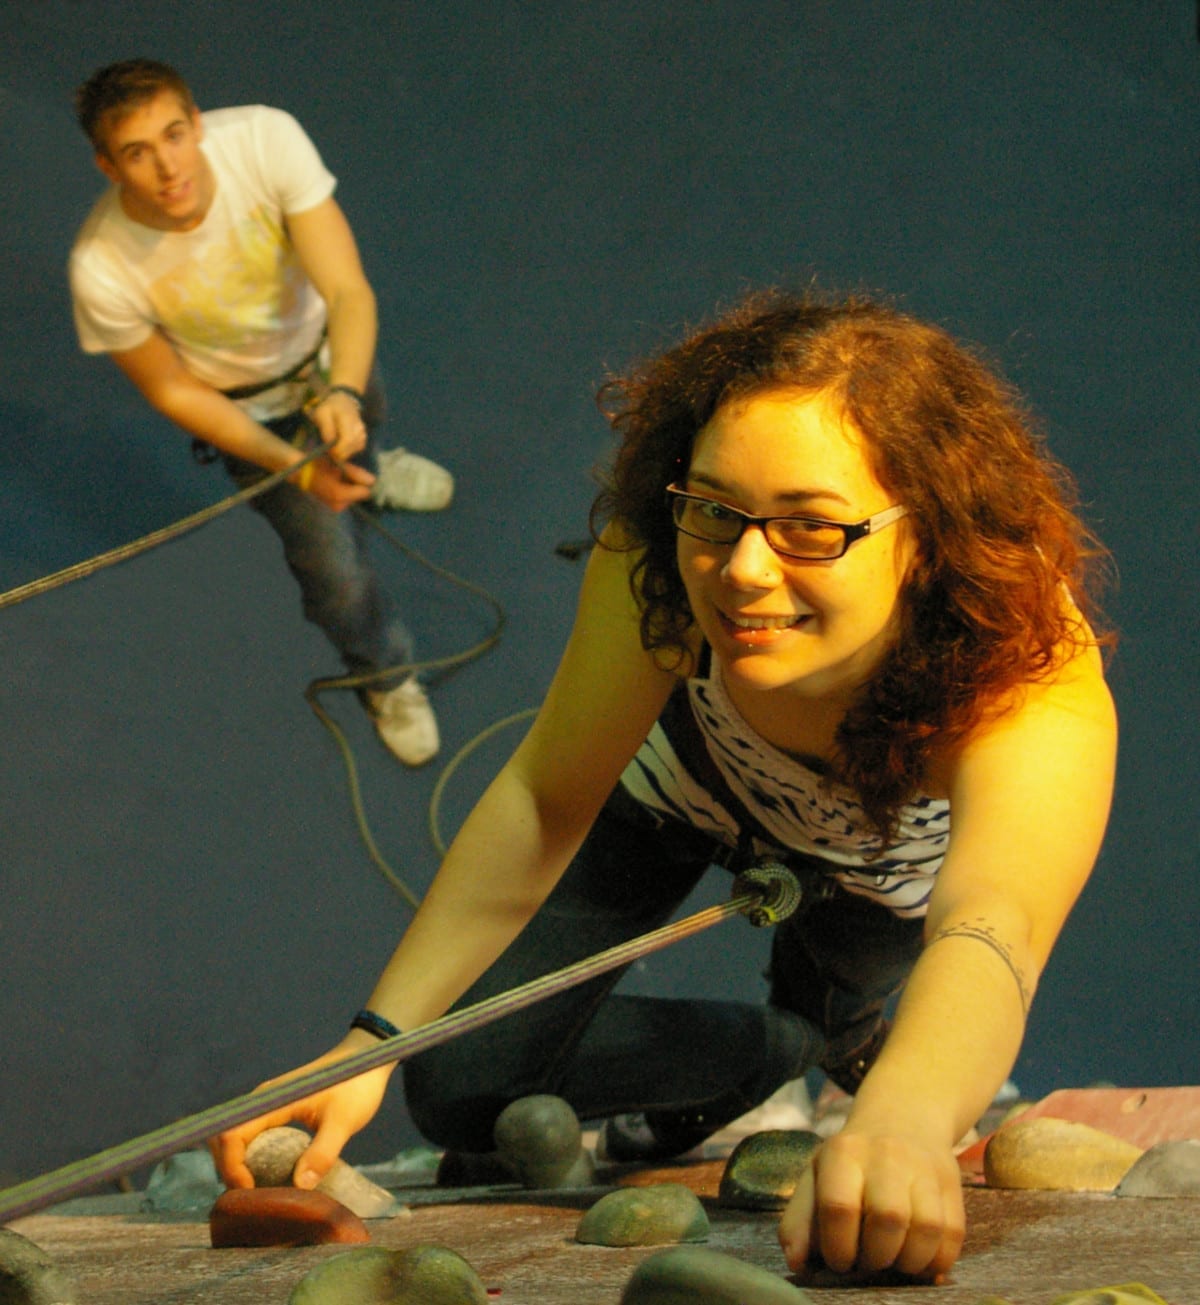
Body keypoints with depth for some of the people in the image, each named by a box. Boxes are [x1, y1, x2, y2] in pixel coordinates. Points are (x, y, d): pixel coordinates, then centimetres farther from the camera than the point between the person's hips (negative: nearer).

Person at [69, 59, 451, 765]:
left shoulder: (266, 138, -39)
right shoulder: (104, 270, -38)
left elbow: (348, 291, -37)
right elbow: (175, 393, -21)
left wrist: (343, 396, -55)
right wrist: (298, 467, -30)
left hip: (329, 353, 2)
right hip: (250, 409, -2)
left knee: (359, 441, 34)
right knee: (336, 570, 1)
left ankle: (366, 469, 75)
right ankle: (387, 674, 38)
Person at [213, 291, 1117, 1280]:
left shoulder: (1036, 683, -50)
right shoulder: (656, 561, -42)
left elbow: (989, 931, -68)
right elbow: (548, 799, -31)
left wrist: (897, 1125, -90)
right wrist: (374, 1042, -40)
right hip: (681, 786, 1)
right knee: (462, 1089, -6)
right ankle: (785, 1047, 15)